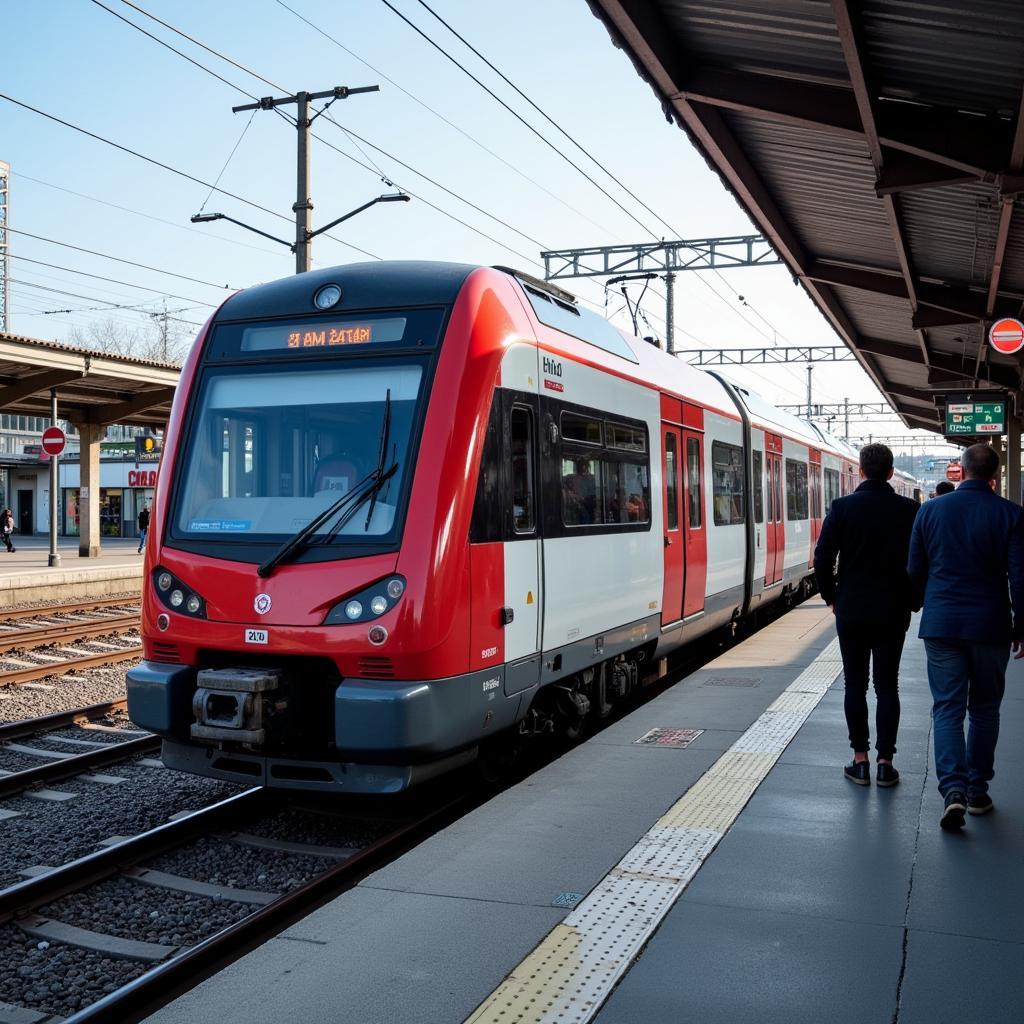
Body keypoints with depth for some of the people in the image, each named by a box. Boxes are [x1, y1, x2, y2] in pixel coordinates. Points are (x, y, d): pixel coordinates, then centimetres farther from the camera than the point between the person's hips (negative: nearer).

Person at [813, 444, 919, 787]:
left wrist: (831, 597, 5)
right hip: (893, 612, 1)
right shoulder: (909, 510, -4)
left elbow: (823, 559, -9)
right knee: (887, 687, 7)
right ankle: (885, 764, 9)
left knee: (855, 686, 7)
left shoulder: (842, 507, -7)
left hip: (850, 611, -1)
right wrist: (911, 603, 10)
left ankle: (860, 762, 11)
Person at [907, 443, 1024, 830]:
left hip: (941, 624, 1)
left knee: (947, 708, 4)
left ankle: (953, 790, -11)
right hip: (990, 626, 0)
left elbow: (915, 571, 6)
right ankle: (978, 792, 20)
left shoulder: (930, 510, 0)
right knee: (984, 710, 14)